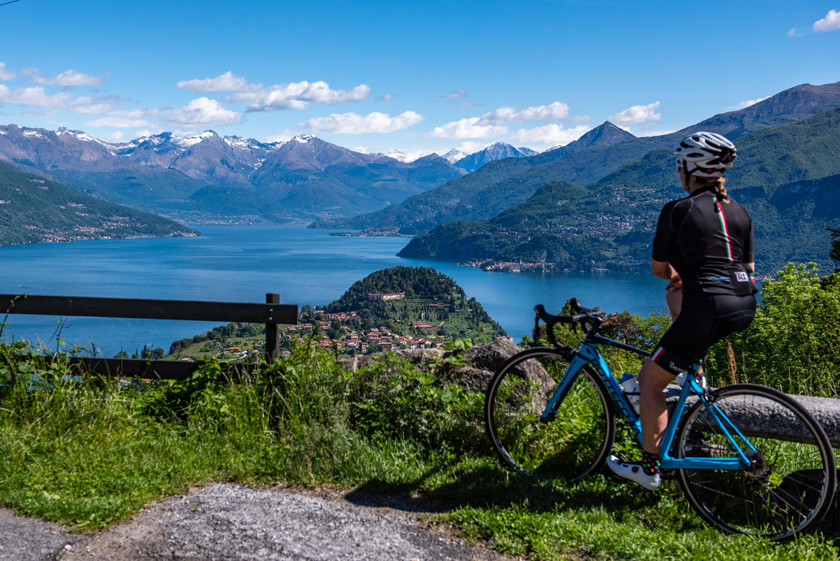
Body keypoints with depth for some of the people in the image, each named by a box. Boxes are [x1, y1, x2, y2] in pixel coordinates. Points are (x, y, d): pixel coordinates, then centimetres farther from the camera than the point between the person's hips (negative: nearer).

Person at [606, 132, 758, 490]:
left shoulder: (677, 211, -5)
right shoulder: (740, 212, 13)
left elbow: (658, 269, 2)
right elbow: (749, 268, 18)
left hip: (708, 311, -7)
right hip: (747, 308, 7)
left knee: (649, 380, 8)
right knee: (675, 292, 36)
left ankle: (650, 468, 13)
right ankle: (696, 361, 33)